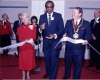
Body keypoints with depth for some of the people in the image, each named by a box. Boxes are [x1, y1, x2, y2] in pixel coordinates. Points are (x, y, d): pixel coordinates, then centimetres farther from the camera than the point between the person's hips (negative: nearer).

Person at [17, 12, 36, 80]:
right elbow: (20, 39, -6)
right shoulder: (19, 28, -1)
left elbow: (34, 37, -6)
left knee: (29, 60, 8)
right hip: (23, 47, -1)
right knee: (23, 60, 6)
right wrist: (25, 40, -24)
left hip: (30, 46, 1)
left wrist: (31, 30, -19)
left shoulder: (33, 27, 2)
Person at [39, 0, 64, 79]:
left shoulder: (58, 16, -4)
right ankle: (48, 73, 39)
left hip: (55, 41, -3)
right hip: (46, 41, 3)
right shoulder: (42, 16, 4)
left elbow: (61, 28, -8)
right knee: (47, 58, 16)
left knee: (54, 59, 1)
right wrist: (41, 28, -25)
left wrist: (55, 35, -24)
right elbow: (40, 29, -1)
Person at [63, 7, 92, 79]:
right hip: (69, 47, 3)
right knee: (67, 63, 20)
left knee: (78, 64, 13)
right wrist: (64, 35, -17)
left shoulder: (86, 23, -3)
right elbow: (65, 31, 5)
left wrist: (87, 40, -21)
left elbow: (89, 34, -3)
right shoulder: (68, 22, 5)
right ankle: (67, 75, 46)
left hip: (79, 48, -2)